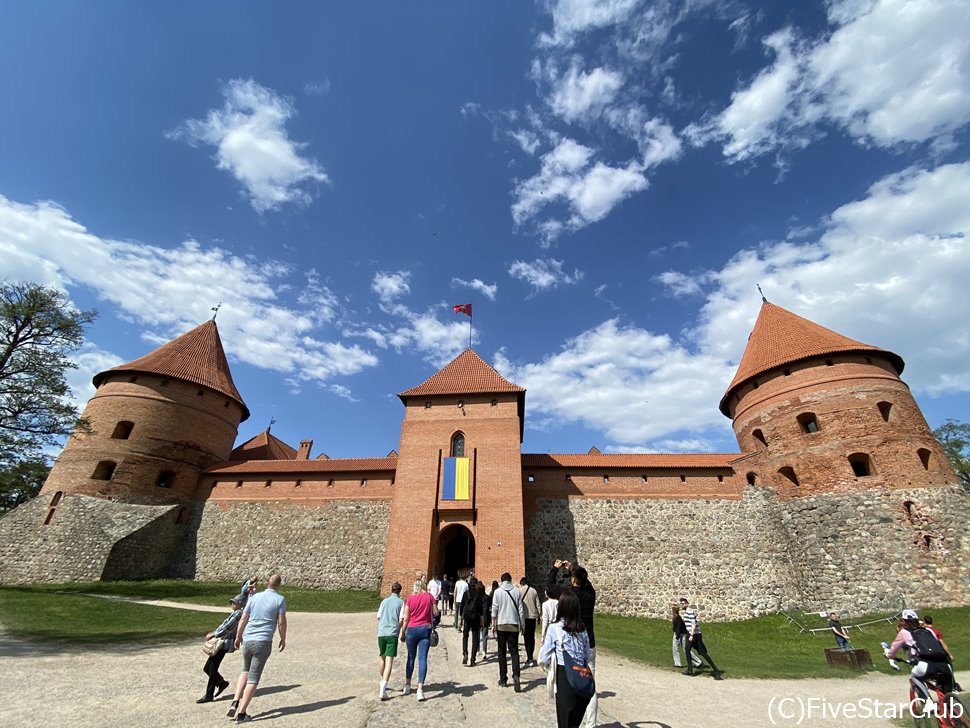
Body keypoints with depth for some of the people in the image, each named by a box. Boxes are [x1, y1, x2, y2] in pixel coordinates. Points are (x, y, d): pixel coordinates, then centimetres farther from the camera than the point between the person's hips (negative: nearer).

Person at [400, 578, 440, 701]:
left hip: (411, 629, 1)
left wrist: (403, 633, 10)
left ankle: (407, 685, 29)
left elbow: (405, 618, -1)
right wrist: (439, 610, 22)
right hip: (425, 629, -1)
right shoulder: (429, 597, -2)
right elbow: (436, 613, 1)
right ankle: (420, 689, -5)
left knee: (411, 657, 18)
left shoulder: (410, 599, -2)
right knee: (422, 659, 1)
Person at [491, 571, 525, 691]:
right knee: (514, 651, 6)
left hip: (501, 625, -1)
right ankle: (515, 675, -13)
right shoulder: (517, 592, 1)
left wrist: (493, 625, 4)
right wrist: (522, 625, 11)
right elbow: (521, 610, 2)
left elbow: (494, 609, -3)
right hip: (514, 625, 1)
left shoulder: (497, 592, -2)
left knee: (502, 652, 11)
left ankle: (503, 679, 15)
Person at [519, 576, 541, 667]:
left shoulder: (519, 591, -5)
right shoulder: (534, 590, 5)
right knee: (532, 637, 16)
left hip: (524, 616, -4)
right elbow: (538, 605, 6)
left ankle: (529, 659, -5)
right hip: (533, 616, 4)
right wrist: (538, 616, 14)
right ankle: (531, 657, 25)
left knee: (527, 637, 1)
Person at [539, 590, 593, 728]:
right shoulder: (582, 629, 2)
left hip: (564, 677, -5)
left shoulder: (554, 629, -11)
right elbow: (587, 658, 11)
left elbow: (544, 659, -6)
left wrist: (544, 644, 12)